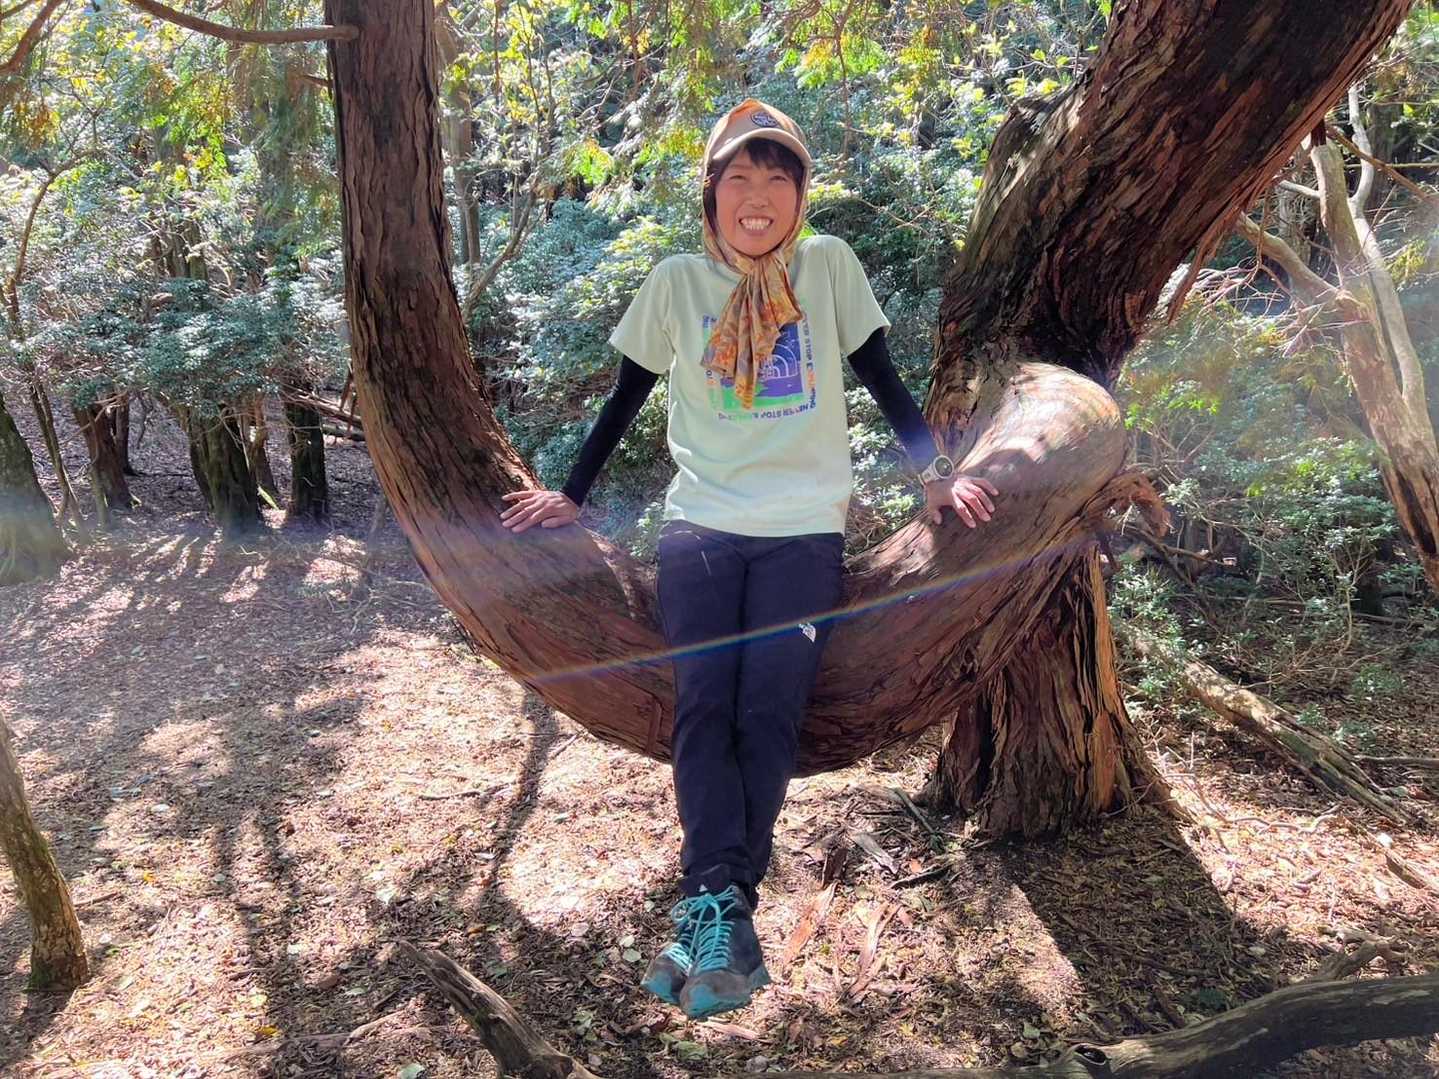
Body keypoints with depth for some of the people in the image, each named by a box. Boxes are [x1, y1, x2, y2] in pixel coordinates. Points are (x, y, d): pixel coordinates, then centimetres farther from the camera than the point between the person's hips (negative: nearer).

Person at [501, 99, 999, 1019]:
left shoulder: (829, 265, 7)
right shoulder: (677, 281, 9)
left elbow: (881, 379, 10)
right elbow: (628, 396, 15)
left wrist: (938, 473, 1)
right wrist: (573, 495, 14)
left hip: (805, 527, -1)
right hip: (702, 523, 1)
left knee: (768, 715, -14)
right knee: (704, 709, -15)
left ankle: (711, 910, -11)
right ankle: (721, 906, -19)